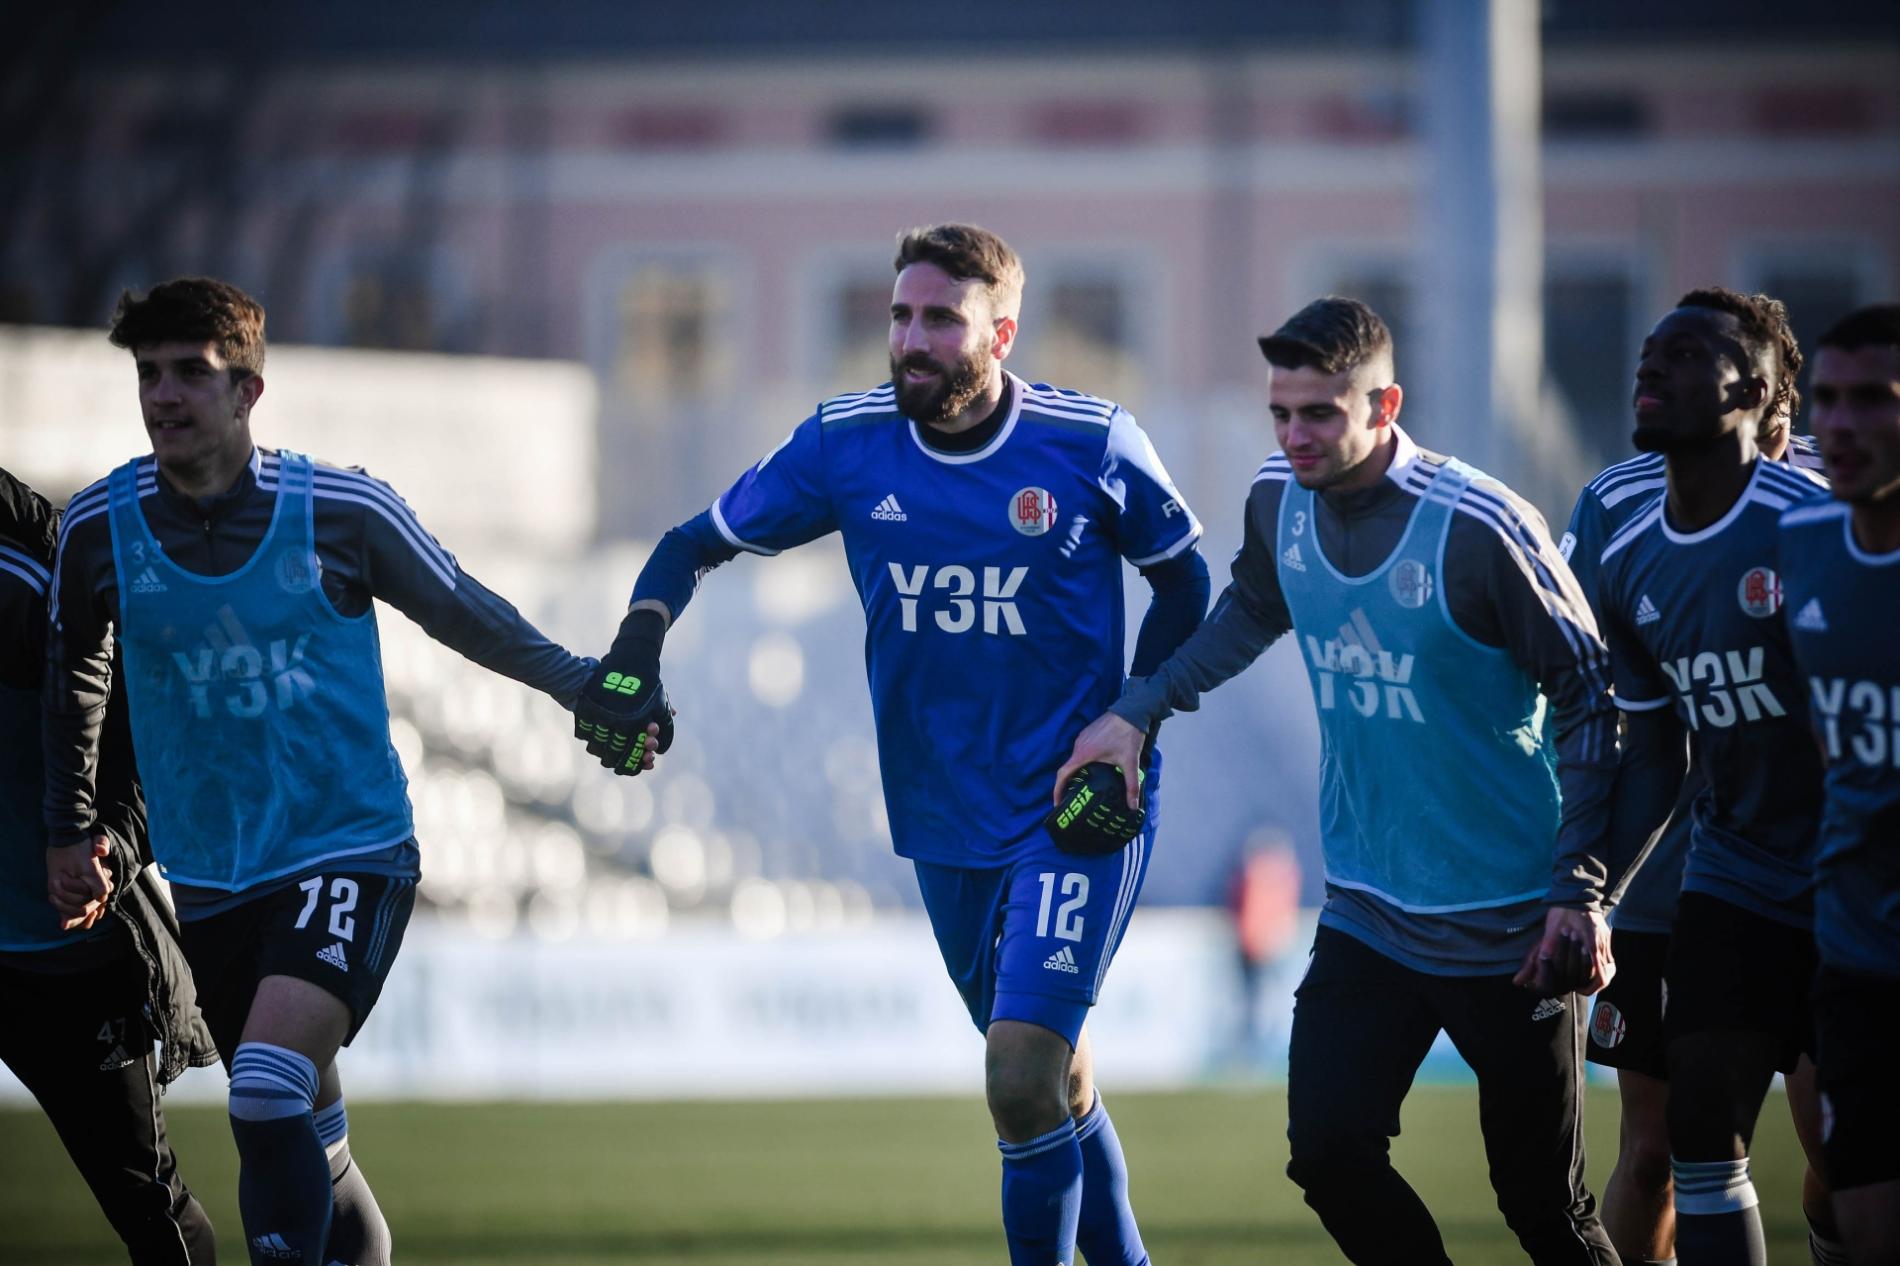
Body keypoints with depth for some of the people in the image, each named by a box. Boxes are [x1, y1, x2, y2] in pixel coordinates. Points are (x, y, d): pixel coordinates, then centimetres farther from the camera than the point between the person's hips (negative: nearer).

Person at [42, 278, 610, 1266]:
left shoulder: (342, 510, -9)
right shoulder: (100, 527, -2)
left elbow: (463, 616, 7)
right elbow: (75, 669, 17)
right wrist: (70, 830, 20)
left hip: (350, 858, -4)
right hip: (207, 882, 4)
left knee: (269, 1095, -26)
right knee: (312, 1151, 8)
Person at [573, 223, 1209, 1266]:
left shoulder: (1089, 443, -11)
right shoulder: (846, 442, -4)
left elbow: (1184, 581, 5)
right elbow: (699, 543, 6)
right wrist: (638, 645, -13)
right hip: (943, 822, 4)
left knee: (1023, 1080, -17)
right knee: (1052, 1076, 16)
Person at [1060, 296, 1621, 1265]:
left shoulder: (1475, 524, -18)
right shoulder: (1279, 501, 0)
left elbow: (1588, 695, -12)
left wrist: (1582, 893, -16)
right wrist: (1139, 710, 17)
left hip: (1509, 925, -5)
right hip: (1368, 915, 5)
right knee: (1328, 1153, -7)